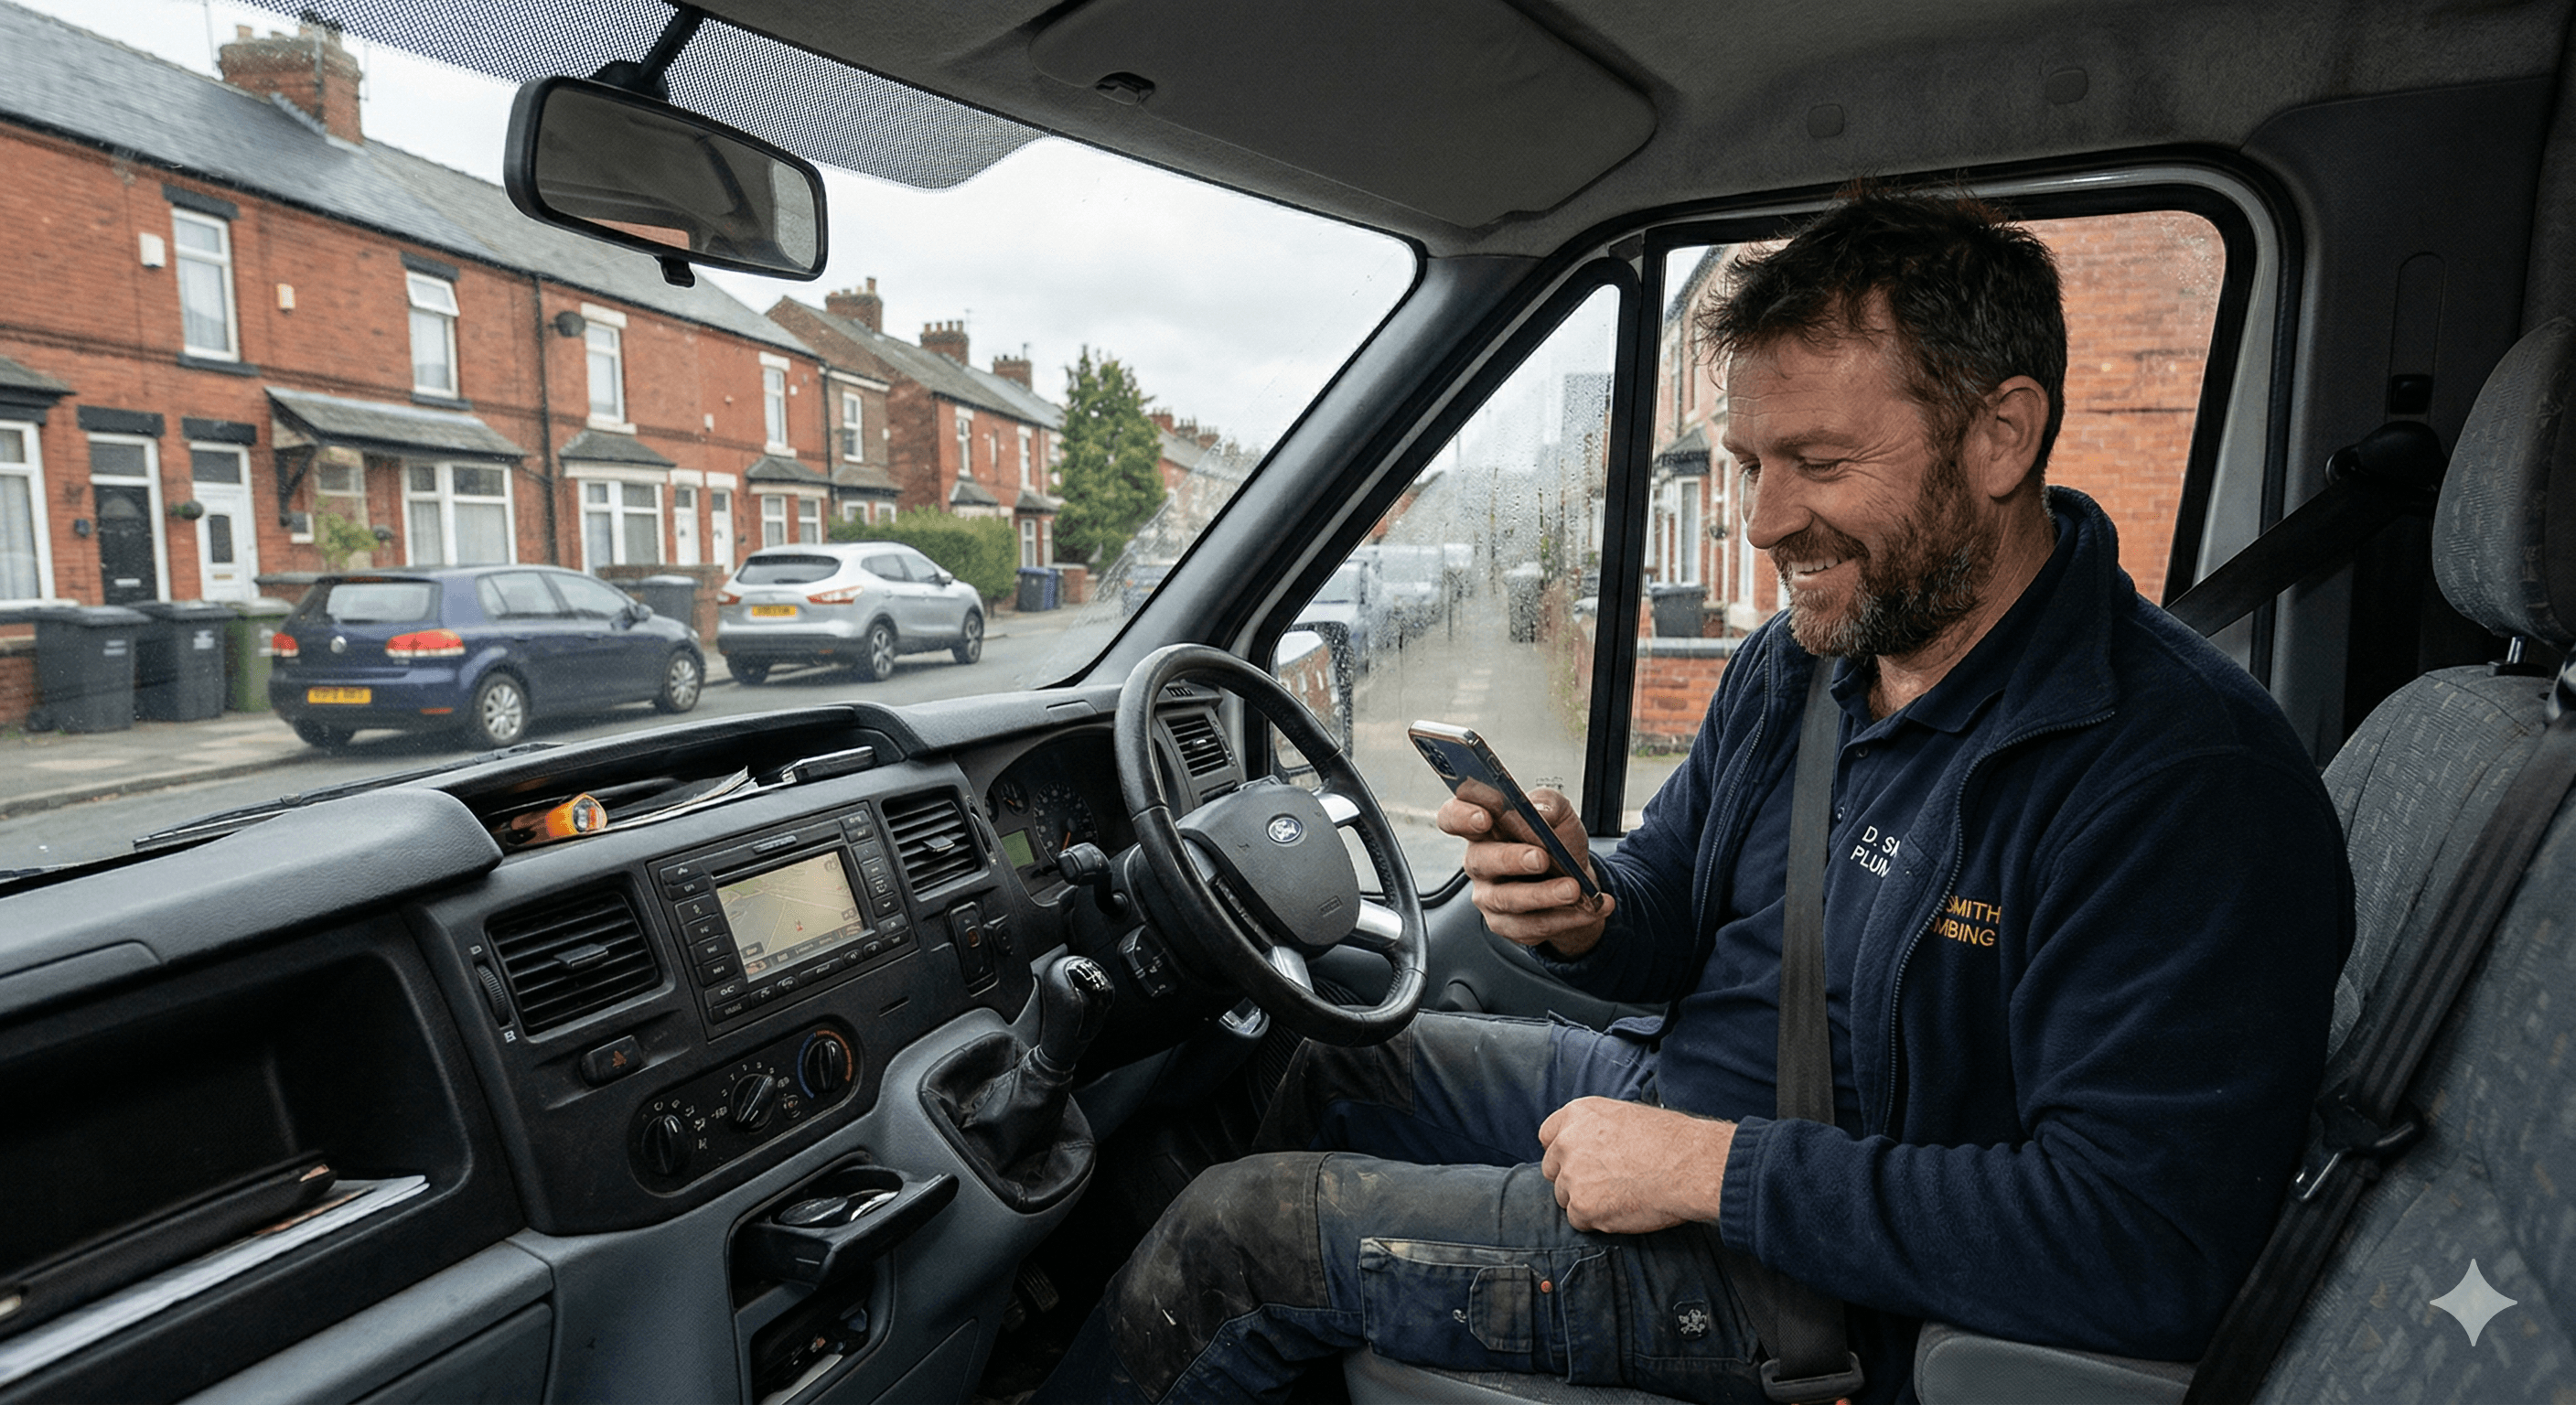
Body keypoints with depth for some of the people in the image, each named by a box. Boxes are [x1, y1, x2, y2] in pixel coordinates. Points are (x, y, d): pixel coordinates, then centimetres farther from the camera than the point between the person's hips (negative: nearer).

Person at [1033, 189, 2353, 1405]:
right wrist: (1588, 913, -17)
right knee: (1341, 1065, 19)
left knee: (1238, 1233, -8)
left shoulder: (2184, 777, -26)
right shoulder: (1794, 662, 0)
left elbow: (2148, 1250, -31)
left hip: (1820, 1274, -8)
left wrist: (1714, 1167, -28)